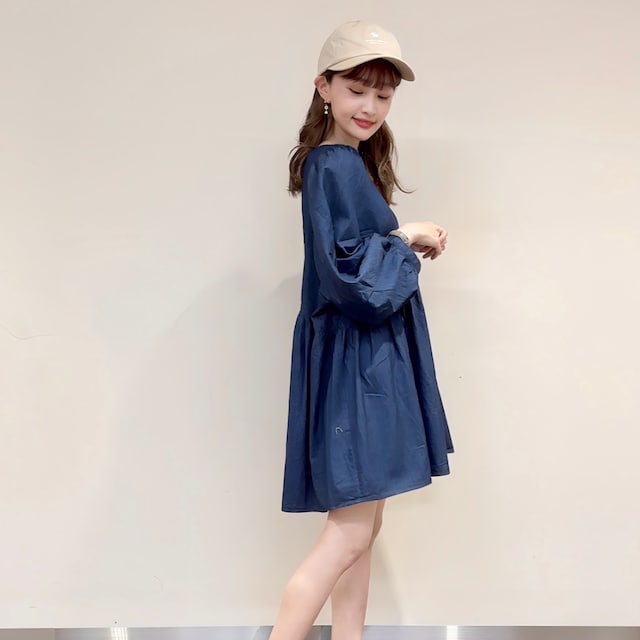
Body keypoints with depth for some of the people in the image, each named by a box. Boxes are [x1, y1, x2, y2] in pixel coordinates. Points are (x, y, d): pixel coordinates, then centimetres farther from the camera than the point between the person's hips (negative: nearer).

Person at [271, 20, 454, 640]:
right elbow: (346, 273, -22)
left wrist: (409, 242, 2)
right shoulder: (335, 166, -15)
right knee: (351, 532, -5)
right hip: (354, 361, -10)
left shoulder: (346, 163, 14)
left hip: (367, 358, 10)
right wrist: (405, 240, -9)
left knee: (360, 526, 14)